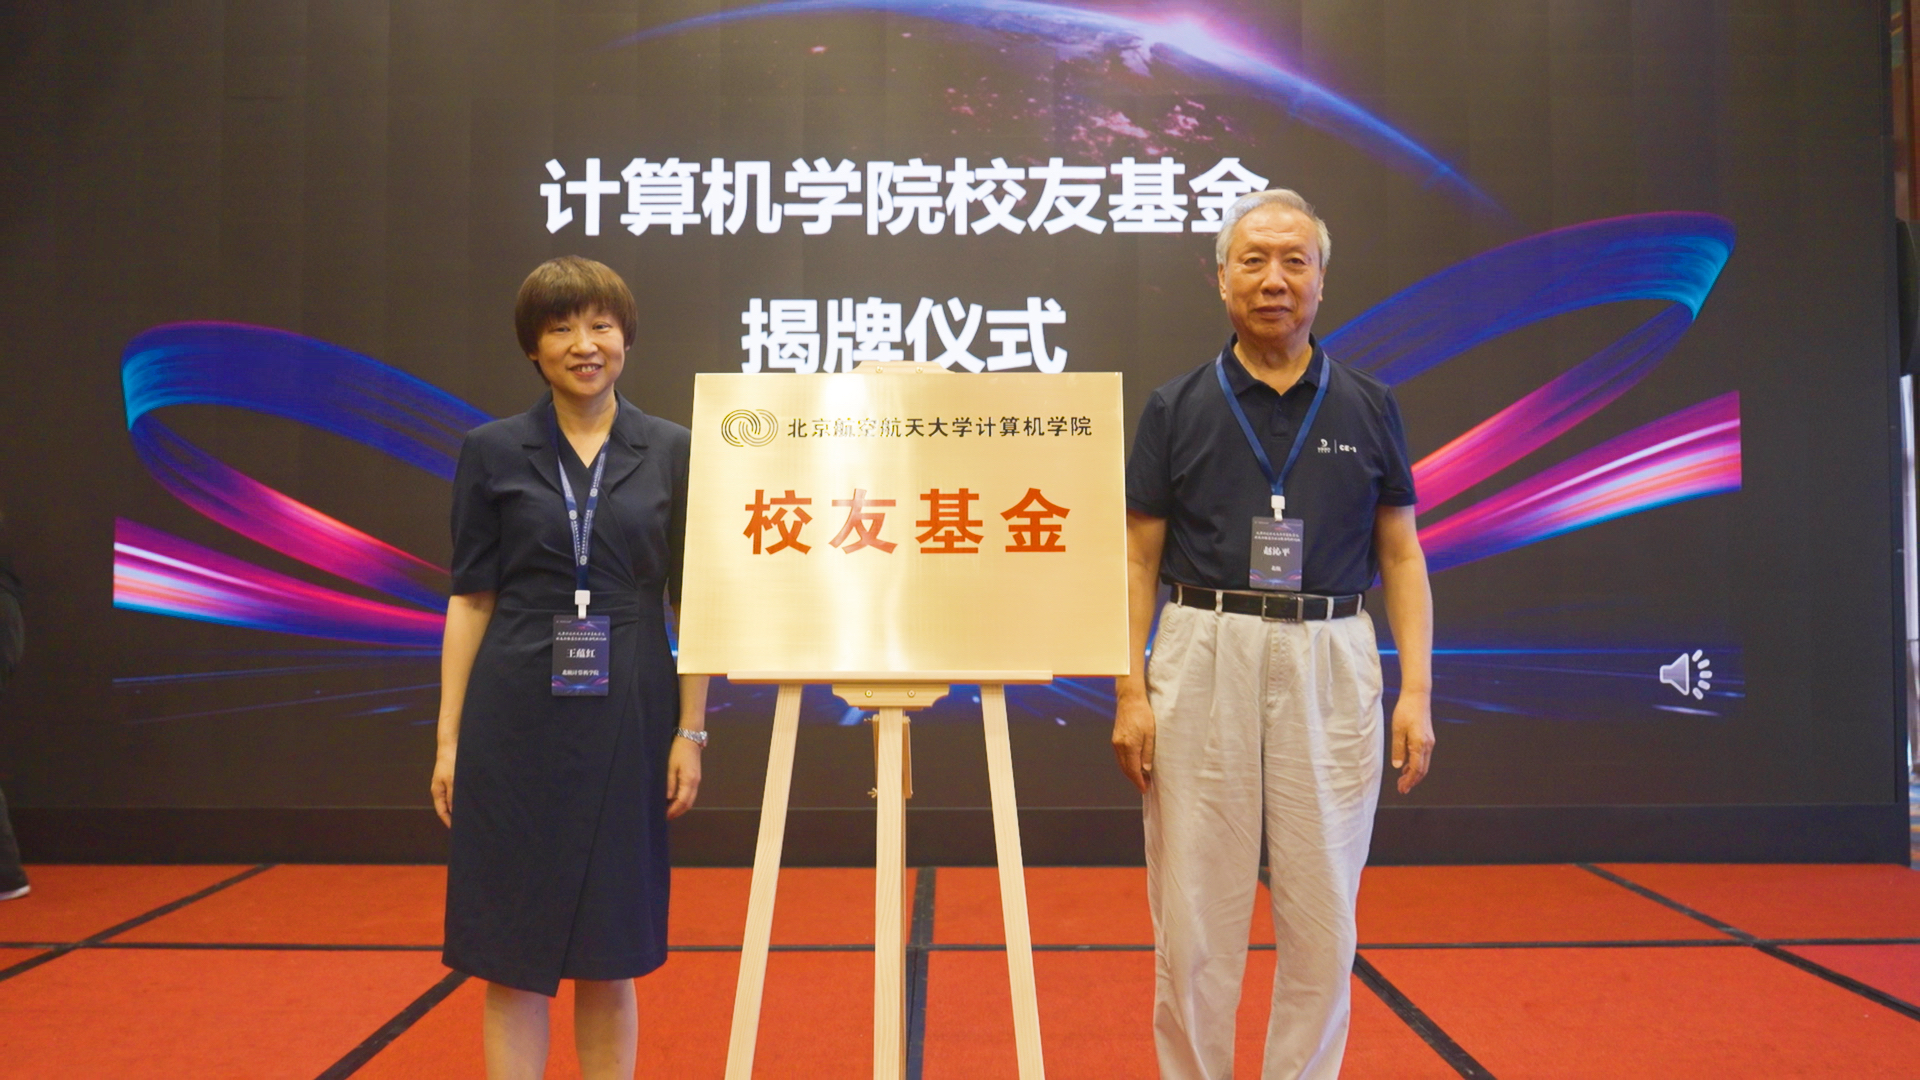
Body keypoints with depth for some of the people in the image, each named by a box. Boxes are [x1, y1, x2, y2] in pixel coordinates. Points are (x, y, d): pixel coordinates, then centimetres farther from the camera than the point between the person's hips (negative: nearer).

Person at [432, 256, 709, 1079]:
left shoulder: (671, 452, 3)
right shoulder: (492, 452, 2)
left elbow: (690, 603, 4)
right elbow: (470, 600, 3)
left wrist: (690, 731, -2)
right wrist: (448, 740, -1)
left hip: (627, 718, 1)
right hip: (517, 721, 0)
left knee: (610, 953, 10)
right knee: (511, 954, 5)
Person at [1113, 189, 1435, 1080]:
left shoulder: (1368, 407, 8)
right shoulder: (1176, 407, 5)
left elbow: (1401, 554, 8)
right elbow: (1138, 560, 4)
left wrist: (1417, 689, -2)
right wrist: (1130, 691, -5)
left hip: (1331, 662, 1)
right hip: (1203, 657, -1)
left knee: (1322, 914, 8)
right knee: (1195, 911, 5)